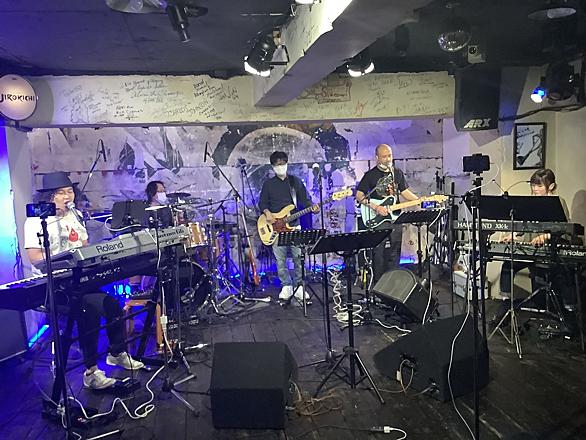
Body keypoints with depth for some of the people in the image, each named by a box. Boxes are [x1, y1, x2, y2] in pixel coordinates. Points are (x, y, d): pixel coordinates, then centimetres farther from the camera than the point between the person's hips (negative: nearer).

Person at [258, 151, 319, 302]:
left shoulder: (295, 181, 10)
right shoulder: (268, 184, 9)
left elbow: (304, 200, 8)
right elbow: (262, 203, 11)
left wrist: (312, 207, -12)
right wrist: (267, 212, -9)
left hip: (293, 225, 0)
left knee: (298, 257, -4)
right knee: (280, 260, 2)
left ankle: (298, 287, 9)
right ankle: (287, 286, 16)